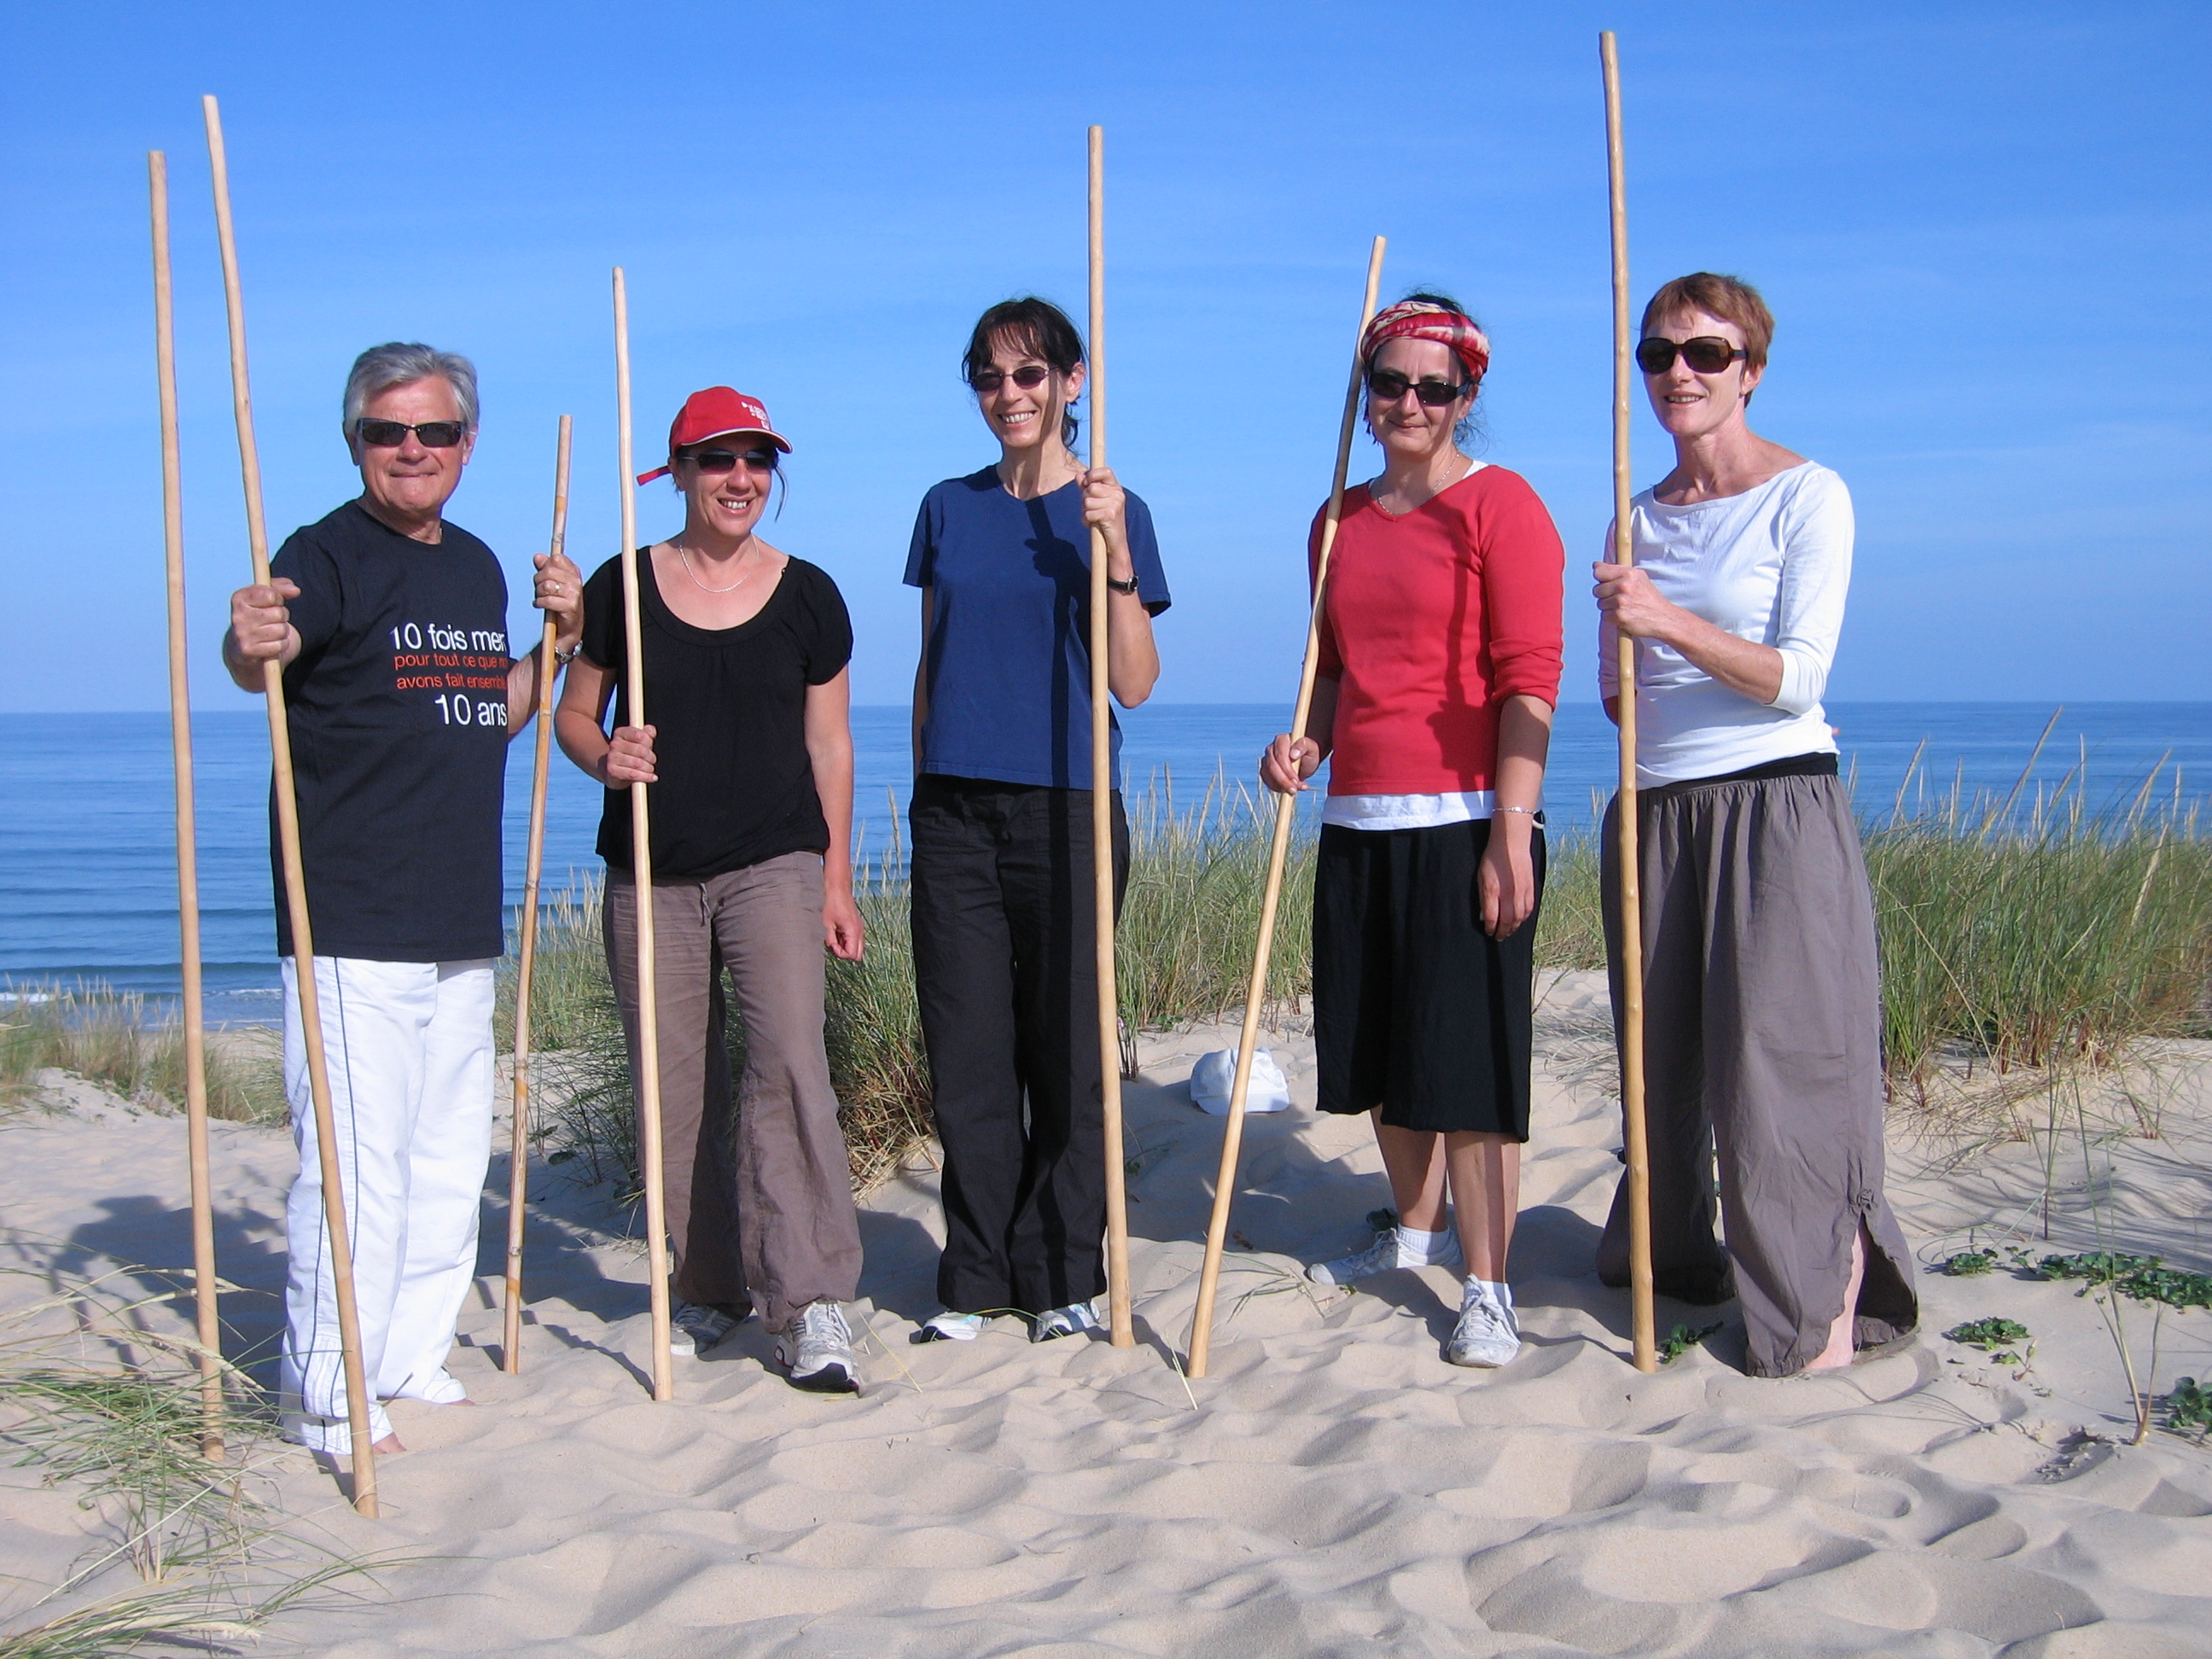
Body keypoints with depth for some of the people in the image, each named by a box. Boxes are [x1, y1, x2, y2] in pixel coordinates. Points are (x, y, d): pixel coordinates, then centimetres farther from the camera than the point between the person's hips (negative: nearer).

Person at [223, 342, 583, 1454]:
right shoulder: (328, 554, -8)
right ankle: (325, 1399, 3)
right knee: (357, 1157, -8)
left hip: (461, 918, 8)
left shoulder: (478, 565, 14)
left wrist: (559, 636, 8)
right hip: (353, 920, -8)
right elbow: (268, 649, -28)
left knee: (450, 1155, 15)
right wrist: (251, 642, -50)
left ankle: (413, 1363, 28)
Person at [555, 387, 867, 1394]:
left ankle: (812, 1303, -15)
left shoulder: (807, 595, 4)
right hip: (650, 875, 1)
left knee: (789, 1061, -16)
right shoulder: (623, 587, 3)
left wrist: (837, 880, 5)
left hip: (774, 864, -1)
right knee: (676, 1087, 6)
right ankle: (706, 1290, 20)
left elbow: (828, 744, 9)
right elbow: (572, 713, 11)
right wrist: (604, 757, -12)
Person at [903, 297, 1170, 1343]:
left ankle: (1064, 1278, 15)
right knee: (966, 1054, 5)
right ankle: (976, 1279, 15)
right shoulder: (948, 509, 11)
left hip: (1064, 807, -3)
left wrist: (1113, 555, -19)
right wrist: (924, 787, 13)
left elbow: (1134, 684, -7)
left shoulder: (1110, 511, 0)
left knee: (1064, 1051, 3)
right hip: (954, 812, 3)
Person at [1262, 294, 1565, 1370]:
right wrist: (1306, 741, 5)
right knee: (1377, 1046, 15)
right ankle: (1417, 1230, 35)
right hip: (1357, 819, 7)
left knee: (1469, 1053, -4)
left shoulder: (1499, 505, -6)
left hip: (1465, 819, -7)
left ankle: (1486, 1285, 6)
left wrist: (1510, 832, -18)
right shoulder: (1340, 522, 14)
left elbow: (1528, 680, -12)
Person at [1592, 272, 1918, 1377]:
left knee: (1782, 1061, -8)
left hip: (1777, 810, -6)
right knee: (1664, 1056, 12)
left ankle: (1828, 1306, 2)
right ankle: (1673, 1258, 30)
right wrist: (1626, 633, 0)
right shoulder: (1638, 518, 14)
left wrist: (1674, 624, -24)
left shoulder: (1807, 497, -3)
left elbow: (1799, 676, -13)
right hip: (1654, 817, 6)